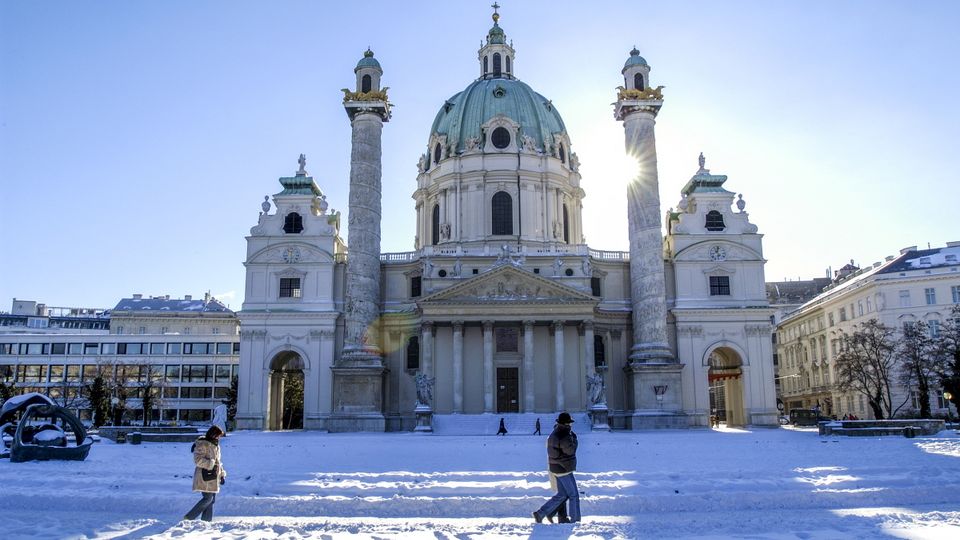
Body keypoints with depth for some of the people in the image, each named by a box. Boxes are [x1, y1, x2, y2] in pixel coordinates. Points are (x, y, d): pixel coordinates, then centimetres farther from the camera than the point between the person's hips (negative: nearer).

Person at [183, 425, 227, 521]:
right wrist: (211, 464, -25)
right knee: (208, 498, -13)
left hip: (213, 478, 9)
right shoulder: (202, 444, -9)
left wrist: (222, 474, 19)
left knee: (211, 500, 7)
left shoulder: (216, 445, 19)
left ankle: (206, 521, 11)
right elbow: (198, 460, -19)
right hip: (205, 476, -9)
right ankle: (189, 517, -4)